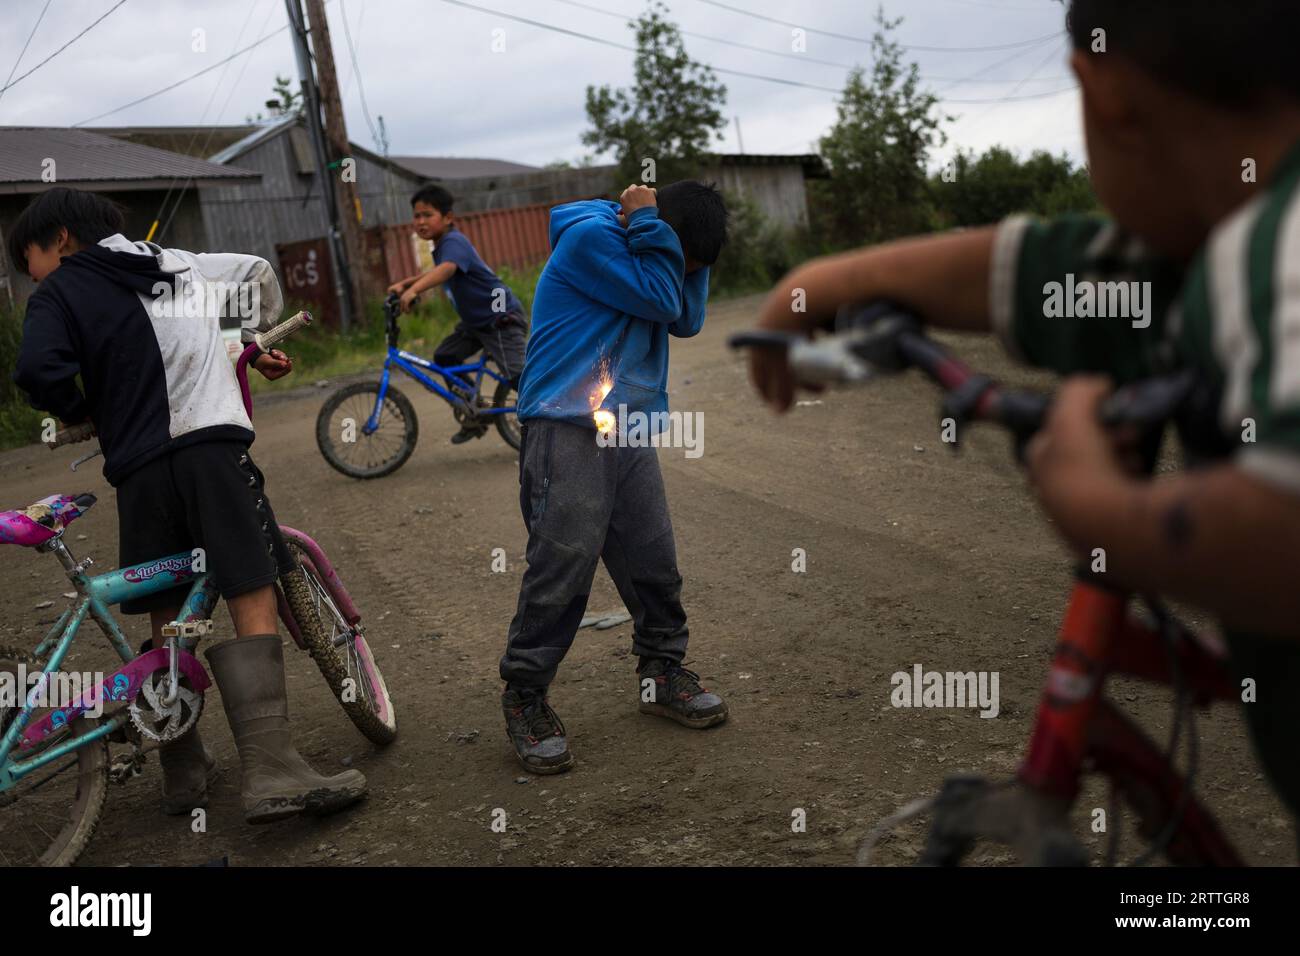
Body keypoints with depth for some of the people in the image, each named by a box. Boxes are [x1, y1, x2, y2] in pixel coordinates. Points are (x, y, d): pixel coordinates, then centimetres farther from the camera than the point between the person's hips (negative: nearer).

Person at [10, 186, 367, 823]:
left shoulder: (60, 290, 9)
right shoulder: (176, 263, 21)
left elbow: (38, 370, -8)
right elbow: (258, 275, 31)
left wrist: (80, 411, 10)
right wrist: (262, 341, 44)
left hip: (140, 471, 0)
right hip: (212, 448, 1)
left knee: (167, 619, 11)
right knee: (253, 604, -6)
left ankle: (183, 771, 20)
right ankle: (271, 774, -16)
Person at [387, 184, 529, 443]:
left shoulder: (454, 241, -20)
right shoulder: (441, 246, 11)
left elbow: (447, 269, -42)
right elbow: (436, 274, 33)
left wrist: (413, 290, -55)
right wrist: (404, 283, 20)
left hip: (503, 318, -10)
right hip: (476, 320, 10)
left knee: (516, 376, -17)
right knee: (444, 356, 4)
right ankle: (474, 418, 13)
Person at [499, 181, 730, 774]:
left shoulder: (640, 252, 17)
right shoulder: (588, 237, -10)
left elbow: (687, 319, 11)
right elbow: (660, 302, -15)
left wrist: (689, 261, 2)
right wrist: (653, 227, -7)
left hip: (630, 432, 8)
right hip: (568, 432, -8)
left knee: (654, 563, 10)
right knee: (561, 569, -7)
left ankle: (662, 672, 27)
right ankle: (524, 698, 6)